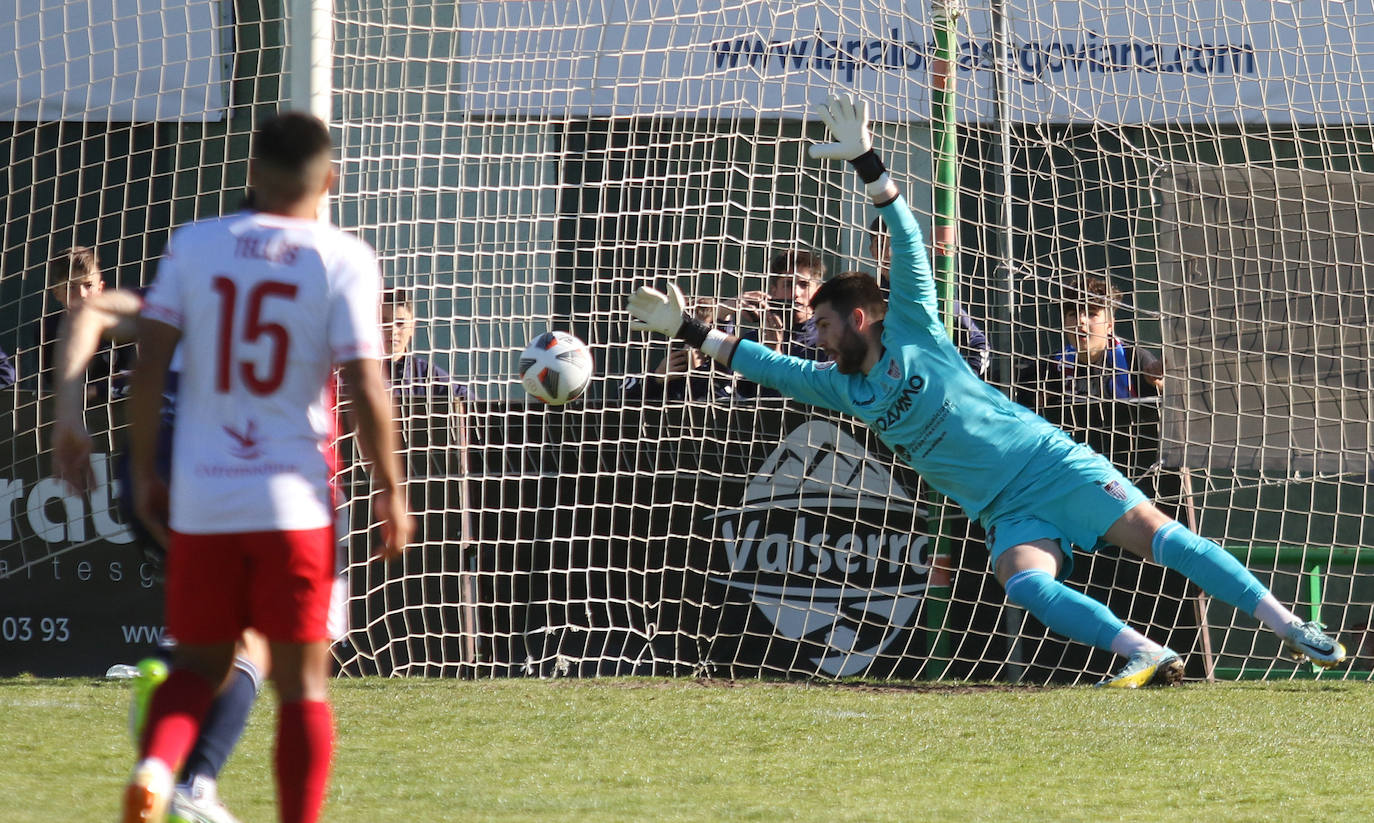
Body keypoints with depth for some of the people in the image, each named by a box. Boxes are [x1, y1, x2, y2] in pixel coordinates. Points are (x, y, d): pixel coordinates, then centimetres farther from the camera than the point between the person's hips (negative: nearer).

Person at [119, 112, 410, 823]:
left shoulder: (193, 245, 3)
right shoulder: (343, 262, -4)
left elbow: (148, 366, -1)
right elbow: (366, 391, -9)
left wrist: (143, 472, 9)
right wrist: (390, 491, 3)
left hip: (200, 498, 2)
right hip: (295, 503, -2)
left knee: (200, 663, 13)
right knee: (302, 682, 5)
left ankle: (154, 765, -15)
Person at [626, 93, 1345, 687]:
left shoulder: (912, 332, 2)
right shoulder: (843, 387, 17)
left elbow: (910, 245, -6)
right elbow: (770, 366, 23)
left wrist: (868, 166, -14)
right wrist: (689, 330, 21)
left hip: (1050, 464, -5)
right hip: (1007, 514, 5)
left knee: (1155, 535, -17)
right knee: (1023, 582, -26)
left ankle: (1289, 628, -21)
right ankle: (1148, 658, -37)